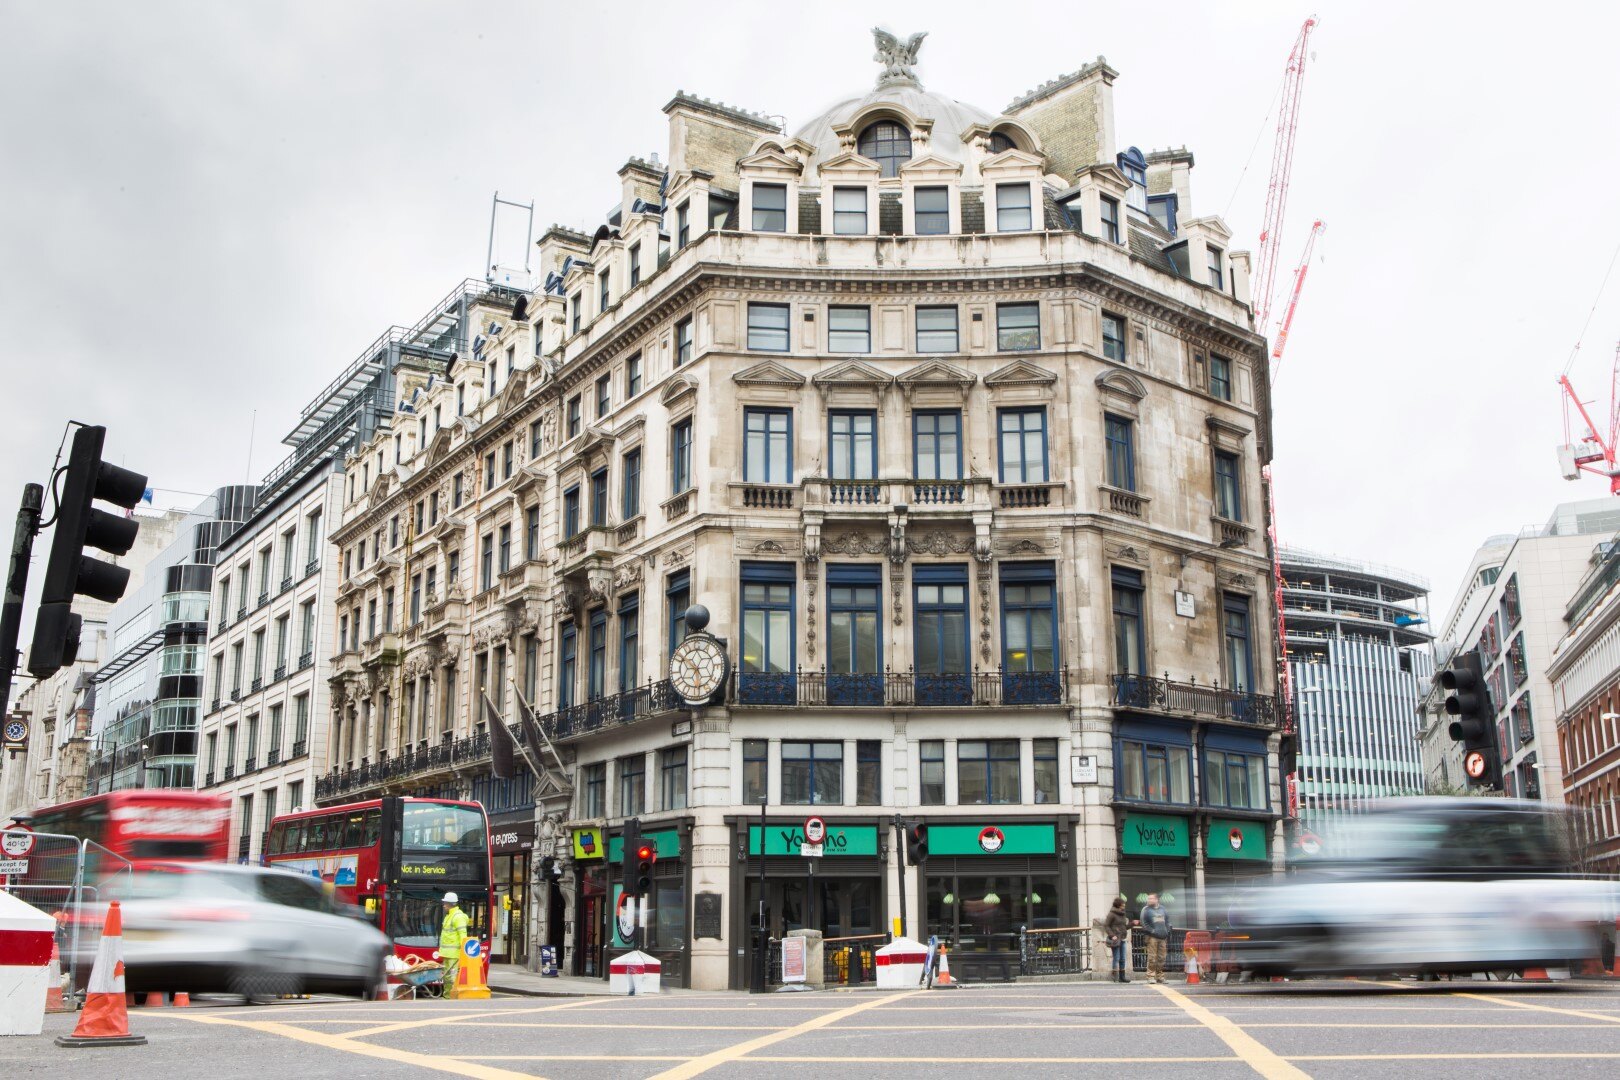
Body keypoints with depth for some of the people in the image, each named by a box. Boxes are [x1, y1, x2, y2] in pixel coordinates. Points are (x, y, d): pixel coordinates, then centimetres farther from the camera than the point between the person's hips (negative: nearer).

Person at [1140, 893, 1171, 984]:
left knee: (1161, 958, 5)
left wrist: (1167, 932, 11)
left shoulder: (1163, 910, 16)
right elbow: (1144, 924, -3)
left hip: (1163, 937, 4)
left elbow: (1167, 922, 21)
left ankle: (1160, 976, 12)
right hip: (1152, 937, -4)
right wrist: (1152, 931, -12)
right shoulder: (1146, 910, 3)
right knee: (1152, 957, -9)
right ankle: (1151, 976, -7)